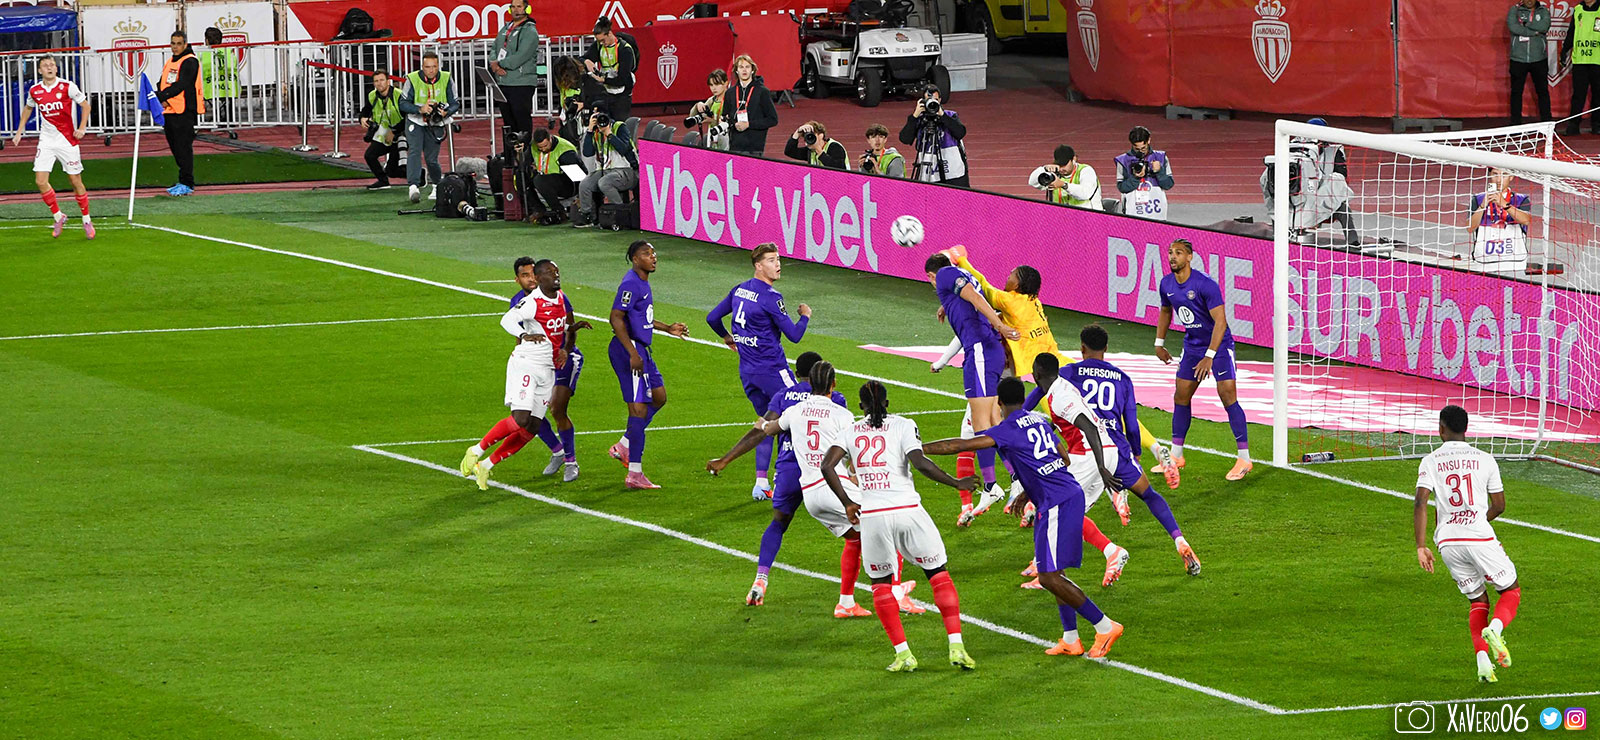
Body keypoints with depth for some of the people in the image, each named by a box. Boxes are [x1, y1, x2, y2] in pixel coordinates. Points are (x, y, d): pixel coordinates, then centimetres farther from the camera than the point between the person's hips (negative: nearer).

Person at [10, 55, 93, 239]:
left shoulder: (67, 86, -10)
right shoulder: (34, 90, 0)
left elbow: (85, 105, 1)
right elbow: (28, 108, 21)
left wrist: (82, 128, -11)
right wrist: (19, 132, 18)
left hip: (67, 139, -3)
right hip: (46, 140, 3)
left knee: (75, 181, 2)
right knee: (40, 181, -9)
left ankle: (86, 220, 18)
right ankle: (58, 216, 10)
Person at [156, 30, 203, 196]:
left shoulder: (190, 62, -9)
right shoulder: (170, 62, 19)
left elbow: (181, 85, -19)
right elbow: (162, 84, 16)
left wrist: (161, 96, -23)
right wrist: (162, 100, -5)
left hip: (184, 112, -9)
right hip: (169, 111, 9)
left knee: (183, 148, -8)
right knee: (175, 147, 12)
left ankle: (187, 184, -5)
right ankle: (184, 183, 20)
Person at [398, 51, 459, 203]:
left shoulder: (445, 79, -8)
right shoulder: (413, 79, -13)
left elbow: (455, 103, -1)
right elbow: (403, 104, -11)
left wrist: (446, 112, -23)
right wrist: (420, 109, -27)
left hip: (436, 125, 1)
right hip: (415, 122, -1)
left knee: (431, 159, 0)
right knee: (414, 151, -22)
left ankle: (437, 185, 28)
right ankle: (414, 186, -32)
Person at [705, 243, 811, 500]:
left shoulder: (739, 290, 8)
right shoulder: (771, 298, -16)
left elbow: (712, 318, 17)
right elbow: (794, 335, -14)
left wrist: (727, 337, 36)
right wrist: (805, 317, 6)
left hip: (747, 371, 8)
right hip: (772, 370, -8)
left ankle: (761, 484, 9)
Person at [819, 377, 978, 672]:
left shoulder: (849, 431, 11)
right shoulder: (902, 425, 3)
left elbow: (827, 466, -1)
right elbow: (919, 462, -11)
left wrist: (848, 503, 8)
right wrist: (956, 483, -4)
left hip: (872, 515, 1)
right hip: (907, 510, -1)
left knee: (880, 583, 17)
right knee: (939, 574, 12)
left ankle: (903, 653, 7)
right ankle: (956, 646, 1)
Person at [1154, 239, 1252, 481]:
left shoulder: (1206, 286, -24)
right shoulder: (1167, 284, -2)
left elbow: (1220, 321, -25)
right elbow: (1166, 311, 19)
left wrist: (1209, 357, -29)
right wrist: (1159, 343, 18)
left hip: (1219, 345, -7)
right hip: (1192, 346, 7)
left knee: (1228, 397, -12)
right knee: (1181, 397, 9)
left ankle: (1244, 458, -6)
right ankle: (1176, 455, 21)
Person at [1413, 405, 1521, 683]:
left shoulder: (1430, 462, 2)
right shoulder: (1484, 460, 3)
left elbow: (1421, 503, -9)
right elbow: (1499, 506, 9)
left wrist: (1421, 548, -8)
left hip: (1448, 543, 2)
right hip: (1481, 538, -2)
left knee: (1477, 600, 18)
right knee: (1511, 590, 16)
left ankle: (1482, 659, -1)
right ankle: (1495, 629, -16)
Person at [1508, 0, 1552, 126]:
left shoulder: (1543, 11, 6)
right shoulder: (1514, 10, 3)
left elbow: (1544, 26, -13)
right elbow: (1513, 27, -15)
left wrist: (1525, 23, -12)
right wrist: (1535, 31, -14)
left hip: (1538, 59, 1)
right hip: (1518, 59, -1)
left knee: (1543, 91, 5)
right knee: (1516, 92, 4)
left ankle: (1546, 121, 12)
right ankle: (1515, 123, 12)